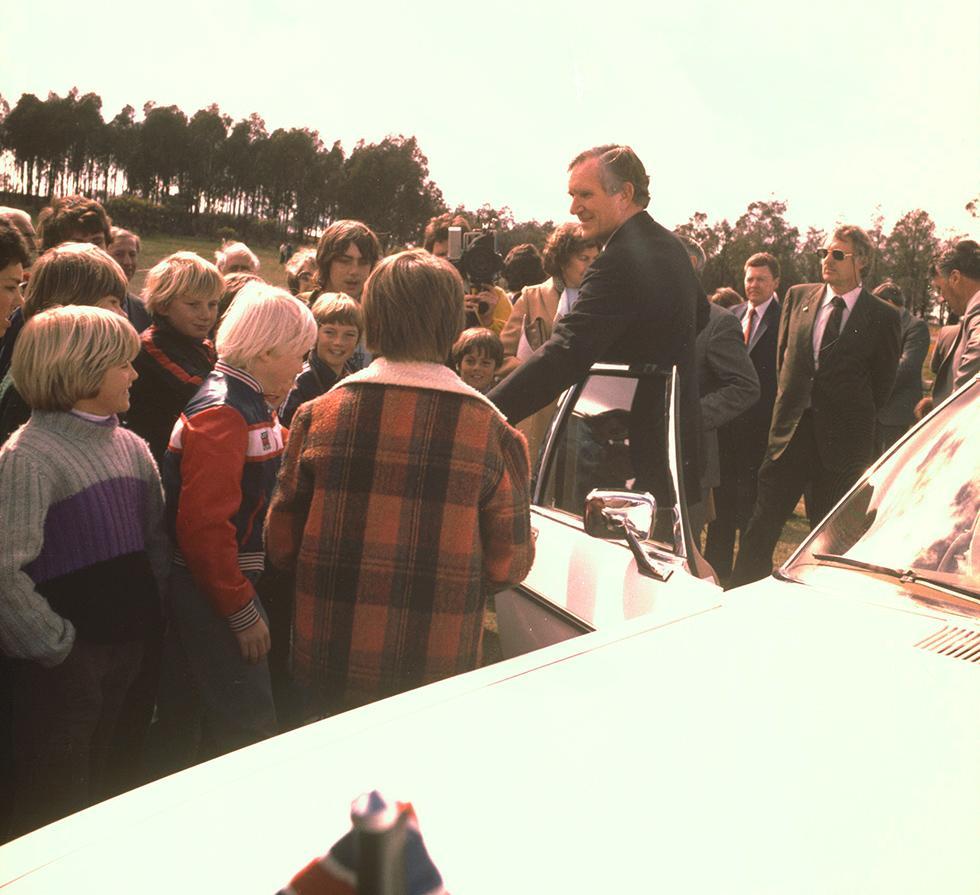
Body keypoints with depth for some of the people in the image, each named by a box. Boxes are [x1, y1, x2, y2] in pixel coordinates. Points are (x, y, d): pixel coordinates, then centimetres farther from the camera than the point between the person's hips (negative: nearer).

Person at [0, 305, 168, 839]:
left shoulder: (130, 447, 7)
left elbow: (156, 535, 16)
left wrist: (149, 611, 7)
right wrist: (55, 645, -16)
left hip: (127, 647, 7)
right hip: (66, 660, -7)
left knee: (101, 790, 22)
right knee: (55, 809, 7)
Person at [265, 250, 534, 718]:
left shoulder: (318, 415, -7)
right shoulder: (490, 430, -10)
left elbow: (281, 543, 0)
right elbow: (508, 564, -6)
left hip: (328, 668, 1)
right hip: (437, 670, -1)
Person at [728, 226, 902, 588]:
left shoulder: (883, 317, -2)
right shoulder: (798, 297, 8)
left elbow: (883, 382, 5)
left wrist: (853, 420, 8)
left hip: (842, 441, -2)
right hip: (790, 433, 3)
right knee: (760, 529, 0)